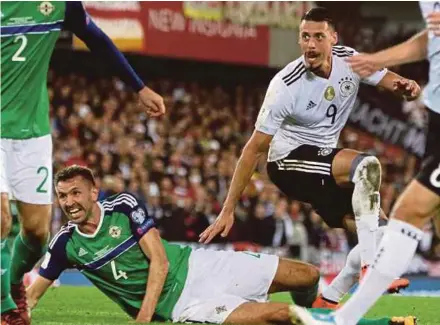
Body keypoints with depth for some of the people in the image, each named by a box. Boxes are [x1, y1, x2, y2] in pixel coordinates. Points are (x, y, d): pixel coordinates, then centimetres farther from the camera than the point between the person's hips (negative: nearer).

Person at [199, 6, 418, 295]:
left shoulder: (350, 60, -10)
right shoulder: (286, 85, -24)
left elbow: (388, 79, 6)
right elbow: (256, 148, -21)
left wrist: (406, 86, -22)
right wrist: (228, 210, -21)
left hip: (324, 158, 7)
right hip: (289, 160, -7)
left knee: (378, 229, 2)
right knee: (367, 166, -30)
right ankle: (371, 269, -29)